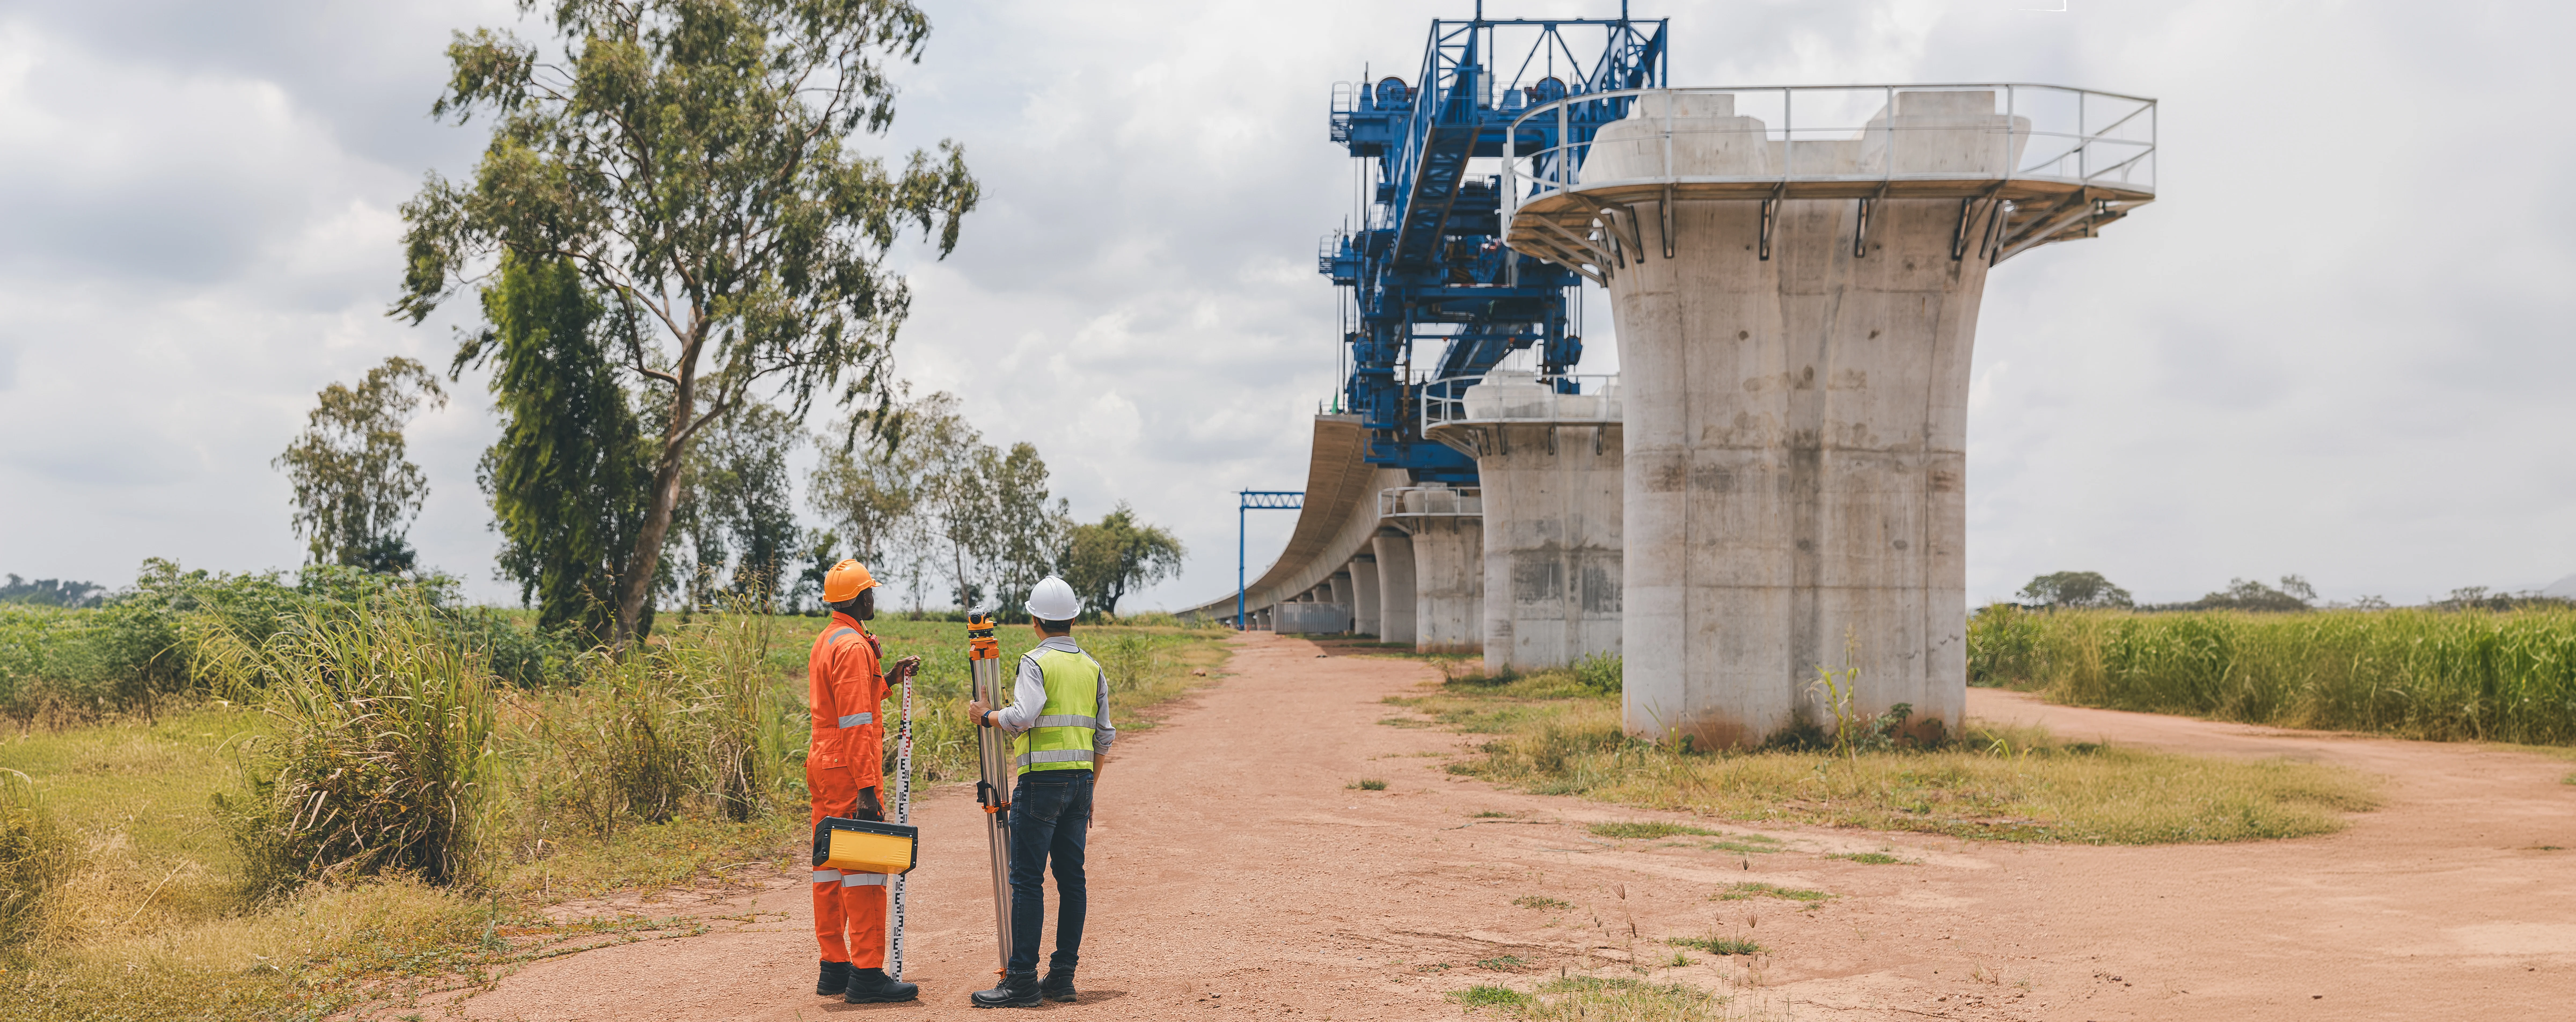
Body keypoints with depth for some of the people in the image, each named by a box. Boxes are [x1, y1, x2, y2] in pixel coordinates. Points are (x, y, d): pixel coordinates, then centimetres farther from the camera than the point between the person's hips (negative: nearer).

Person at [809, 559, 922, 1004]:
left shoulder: (825, 642, 17)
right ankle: (867, 975, -10)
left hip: (822, 763, 10)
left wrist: (888, 680, 15)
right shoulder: (853, 646, -15)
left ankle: (834, 968, 15)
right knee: (865, 866, -9)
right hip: (850, 767, -10)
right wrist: (866, 788, -22)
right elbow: (855, 721, -20)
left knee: (830, 865, 11)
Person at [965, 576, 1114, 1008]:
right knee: (1071, 879, 9)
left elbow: (1023, 716, -22)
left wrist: (986, 716, -3)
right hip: (1081, 779, 7)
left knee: (1027, 879, -5)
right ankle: (1062, 976, 11)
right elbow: (1104, 736, 14)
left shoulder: (1037, 662, -7)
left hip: (1042, 780, -7)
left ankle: (1022, 980, -7)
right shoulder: (1093, 668, 13)